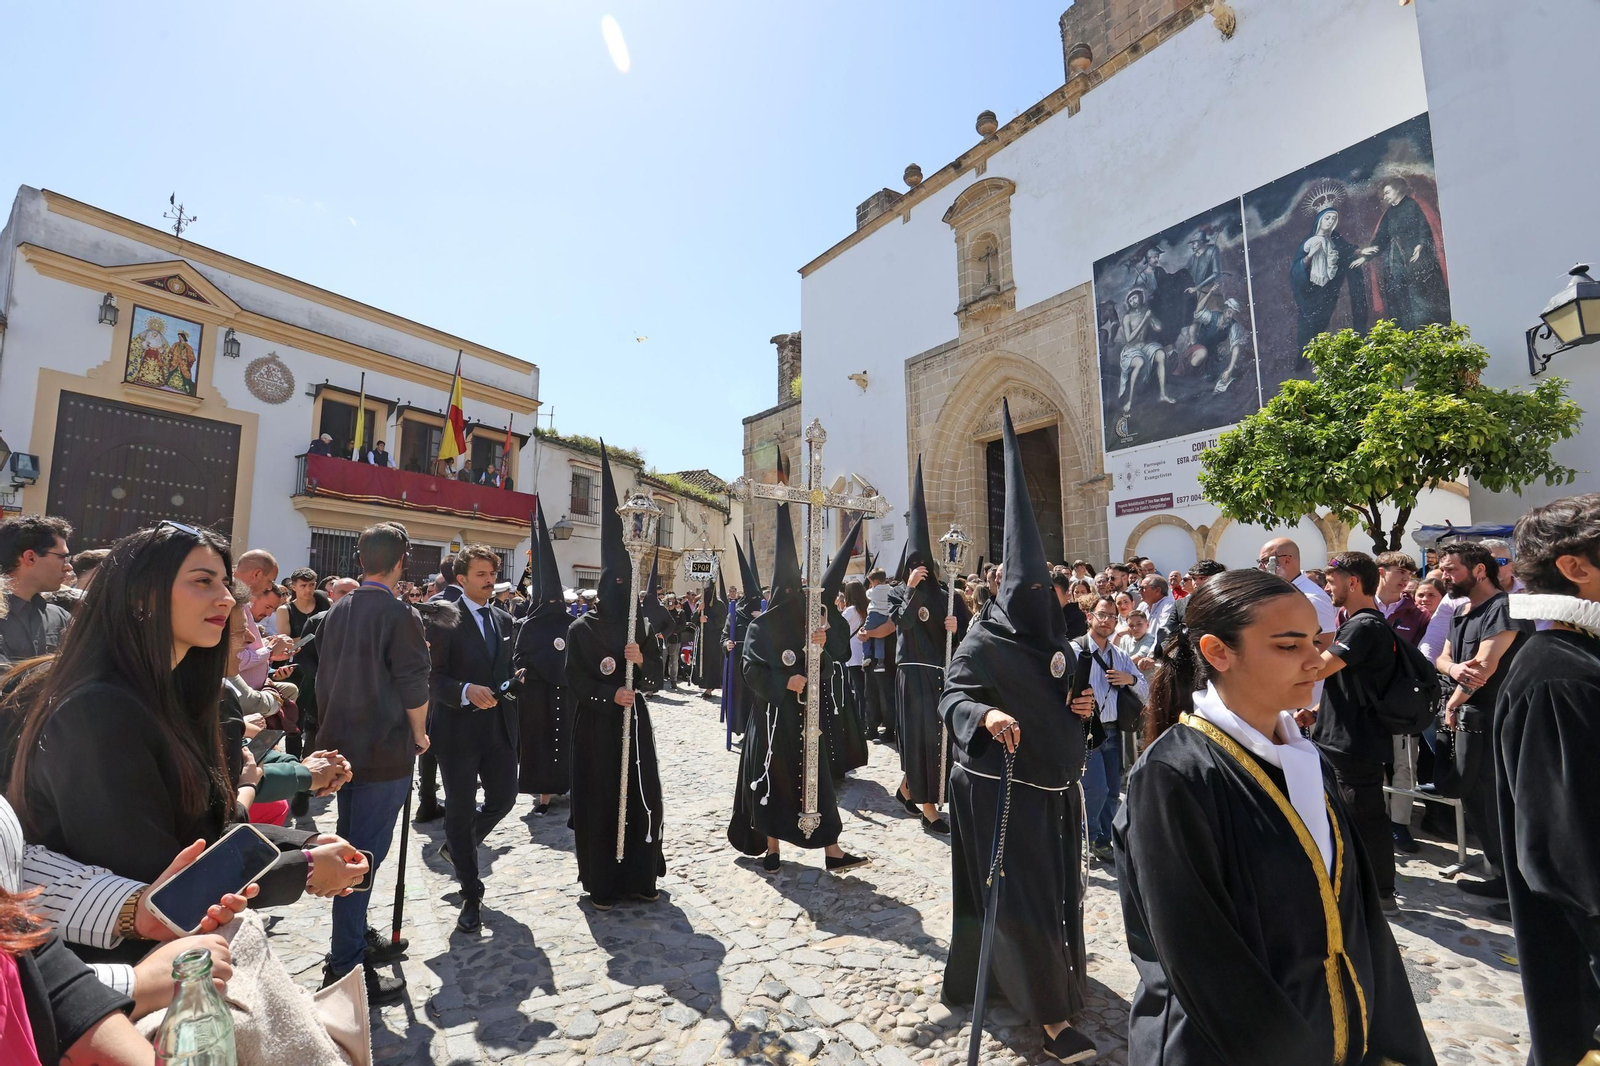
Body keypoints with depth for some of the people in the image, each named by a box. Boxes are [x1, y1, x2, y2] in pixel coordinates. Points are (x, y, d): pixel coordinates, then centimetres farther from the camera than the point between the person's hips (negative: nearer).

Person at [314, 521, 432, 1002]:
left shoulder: (337, 612, 6)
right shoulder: (399, 615, -17)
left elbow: (325, 677, 12)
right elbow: (414, 687, -17)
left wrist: (333, 728, 21)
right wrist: (419, 735, -2)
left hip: (342, 745, 8)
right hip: (385, 751, -8)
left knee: (350, 849, 22)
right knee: (364, 856, 0)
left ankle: (353, 937, 39)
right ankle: (347, 970, 9)